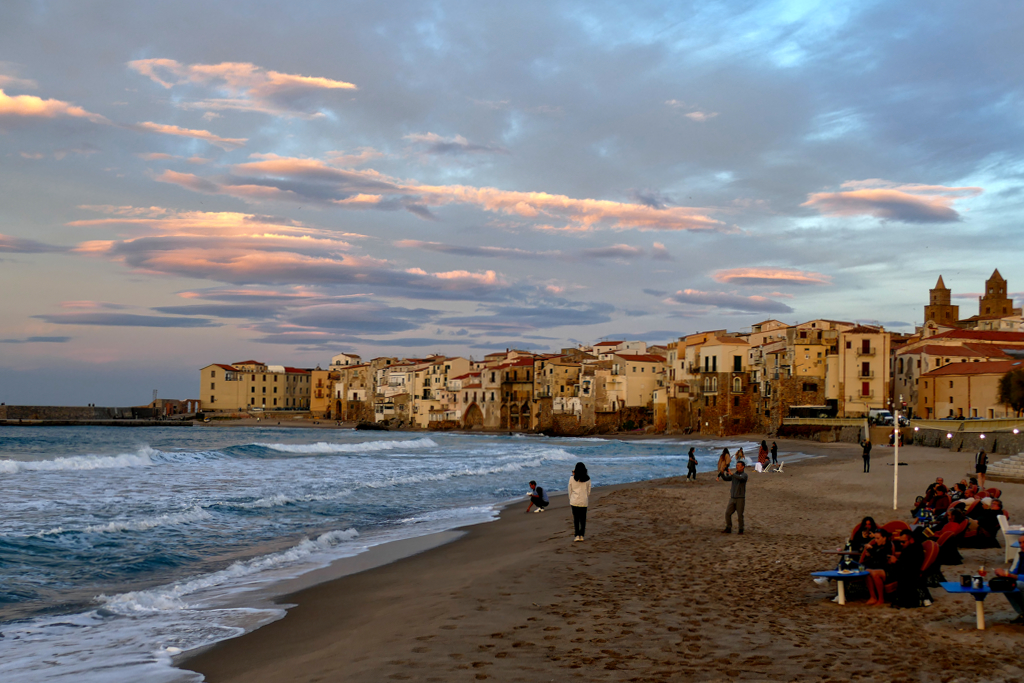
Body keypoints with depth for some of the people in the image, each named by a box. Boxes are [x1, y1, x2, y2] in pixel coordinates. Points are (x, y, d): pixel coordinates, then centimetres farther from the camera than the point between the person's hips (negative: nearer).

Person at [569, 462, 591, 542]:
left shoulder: (572, 478, -7)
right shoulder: (587, 479, -3)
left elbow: (570, 490, 1)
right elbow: (588, 491, 5)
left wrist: (570, 500, 14)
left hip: (574, 501, -1)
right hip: (584, 501, 1)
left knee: (576, 518, 5)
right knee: (583, 518, 11)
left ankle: (577, 536, -1)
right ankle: (581, 535, 11)